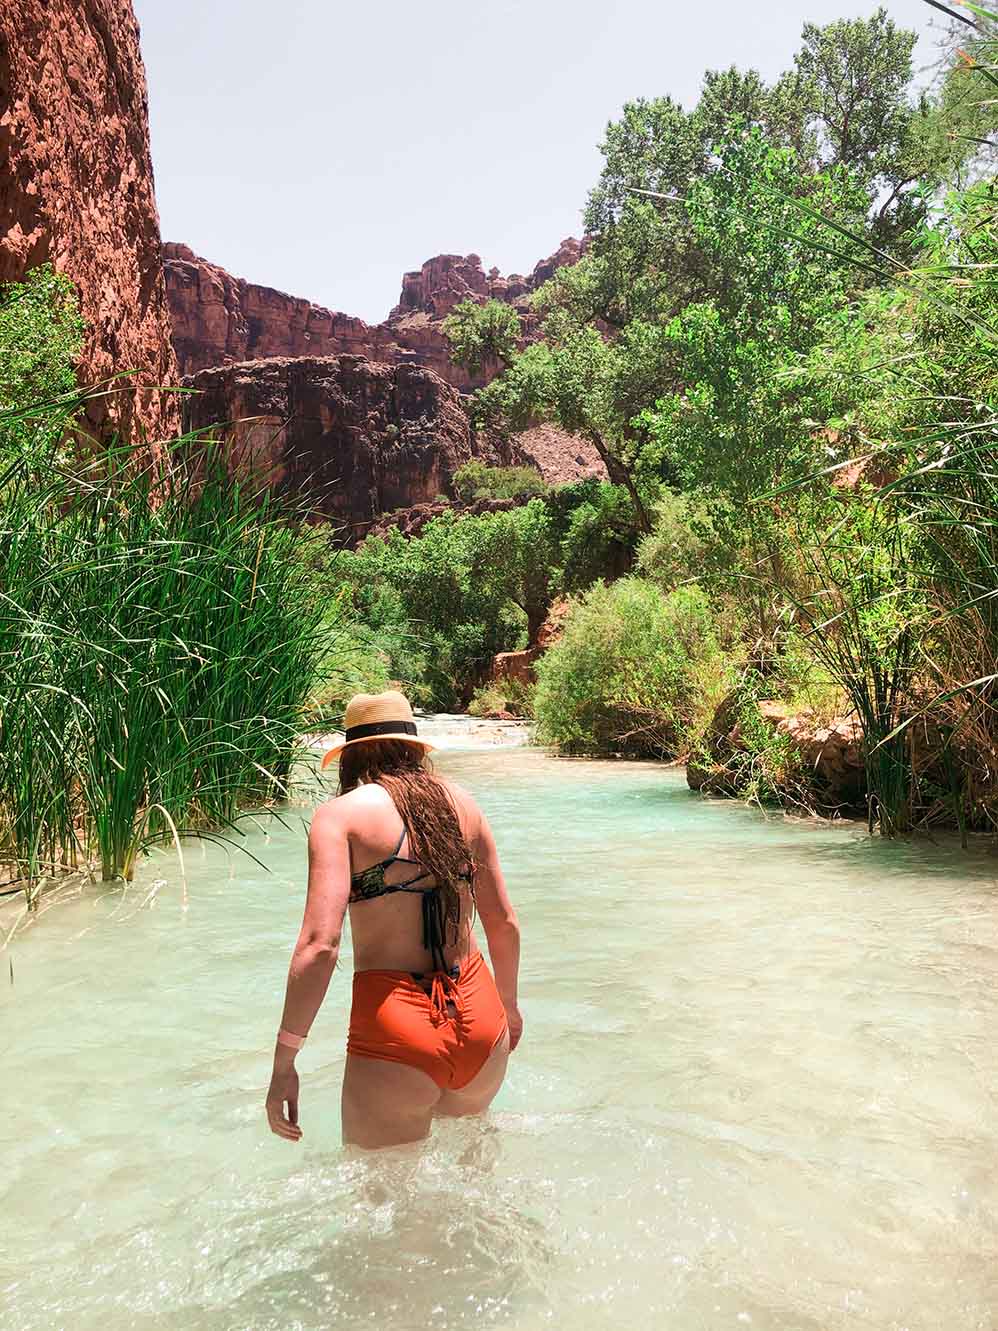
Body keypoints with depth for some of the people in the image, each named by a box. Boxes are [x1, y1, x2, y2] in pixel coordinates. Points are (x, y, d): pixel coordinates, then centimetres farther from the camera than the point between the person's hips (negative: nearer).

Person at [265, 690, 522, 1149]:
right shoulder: (461, 803, 7)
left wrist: (283, 1062, -12)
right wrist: (507, 1006, 27)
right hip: (479, 1017, 5)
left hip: (396, 1030, -5)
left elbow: (319, 944, -17)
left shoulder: (341, 814, -7)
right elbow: (504, 923, 11)